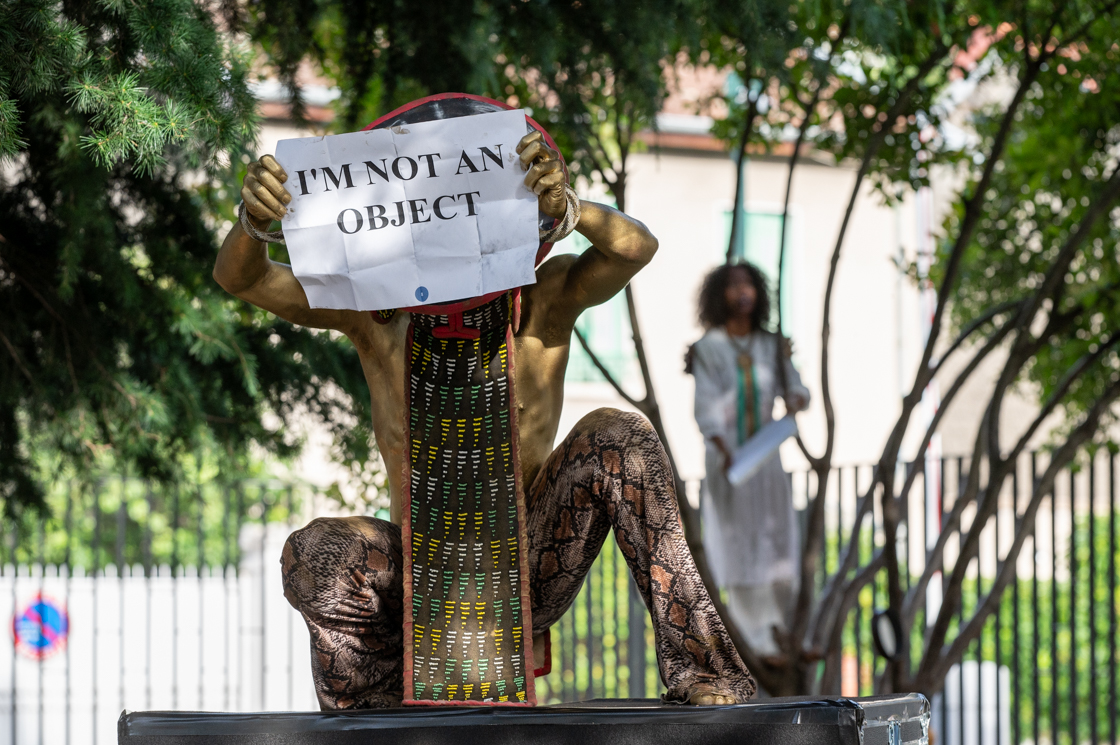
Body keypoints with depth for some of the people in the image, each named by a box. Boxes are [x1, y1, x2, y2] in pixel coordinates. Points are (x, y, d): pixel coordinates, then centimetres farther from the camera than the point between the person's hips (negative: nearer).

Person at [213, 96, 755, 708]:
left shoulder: (545, 299, -8)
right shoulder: (373, 307, -5)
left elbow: (635, 247, -27)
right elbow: (240, 278, -13)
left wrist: (566, 208, -49)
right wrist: (255, 221, -37)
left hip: (531, 573, 0)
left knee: (617, 438, -24)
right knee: (316, 555, -30)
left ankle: (699, 669, -20)